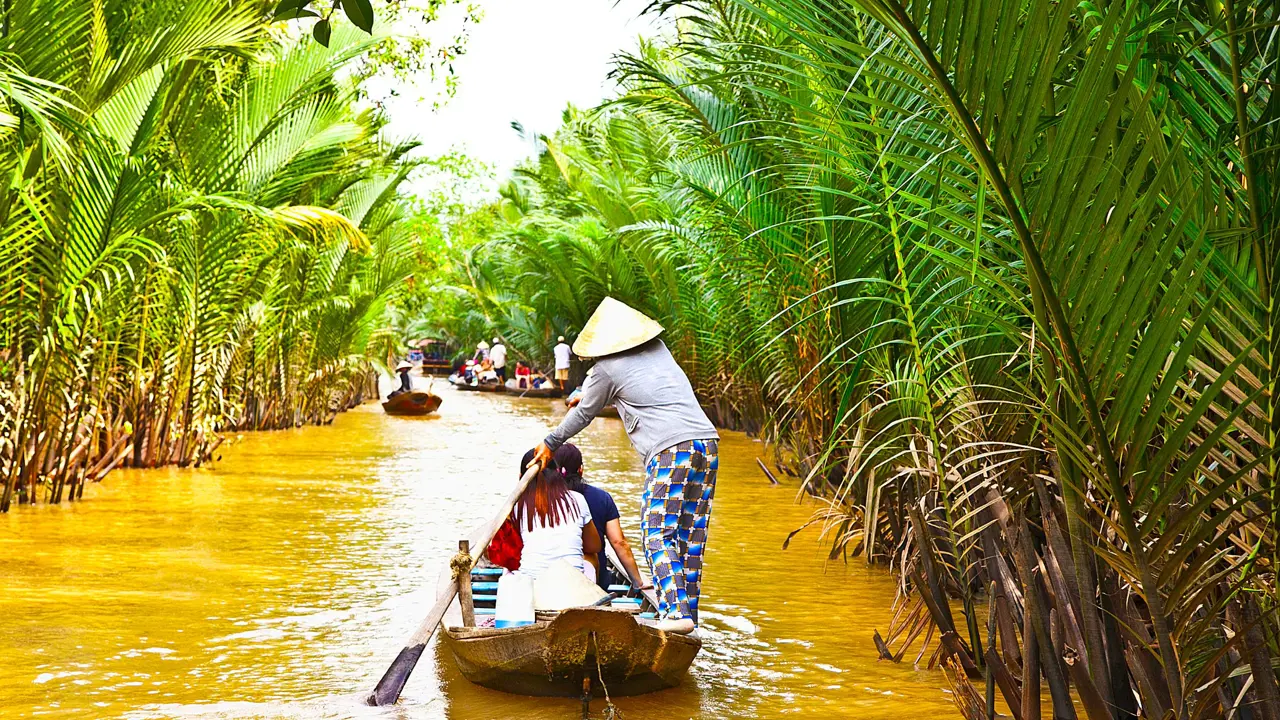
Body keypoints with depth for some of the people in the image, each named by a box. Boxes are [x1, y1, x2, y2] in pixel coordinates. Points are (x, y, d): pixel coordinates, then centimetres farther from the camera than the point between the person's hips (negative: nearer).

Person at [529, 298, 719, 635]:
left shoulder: (607, 369, 2)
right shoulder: (658, 349, 22)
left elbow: (584, 414, 15)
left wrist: (550, 443, 31)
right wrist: (587, 393, 54)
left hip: (671, 450, -7)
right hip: (708, 443, 7)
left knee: (658, 533, -6)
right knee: (691, 536, 10)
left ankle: (676, 611, -20)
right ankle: (689, 612, 11)